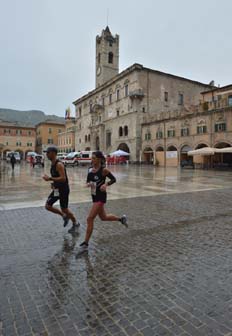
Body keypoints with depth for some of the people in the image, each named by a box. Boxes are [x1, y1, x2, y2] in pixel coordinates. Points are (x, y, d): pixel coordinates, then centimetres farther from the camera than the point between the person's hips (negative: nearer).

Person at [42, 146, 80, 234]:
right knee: (48, 206, 5)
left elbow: (63, 178, -29)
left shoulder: (59, 164, -21)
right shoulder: (53, 164, 8)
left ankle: (75, 224, 25)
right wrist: (54, 182, 8)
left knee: (64, 209, 2)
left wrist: (50, 178, -29)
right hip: (56, 189, 9)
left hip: (63, 189, -9)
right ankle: (64, 216, 23)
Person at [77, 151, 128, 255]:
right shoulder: (90, 170, 4)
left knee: (90, 219, -12)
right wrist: (88, 184, -11)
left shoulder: (104, 170, -14)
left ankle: (85, 244, -1)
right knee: (103, 217, 22)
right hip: (94, 196, 8)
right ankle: (121, 219, 46)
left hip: (101, 196, -8)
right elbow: (88, 181, 12)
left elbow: (114, 179, -5)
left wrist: (106, 184, -21)